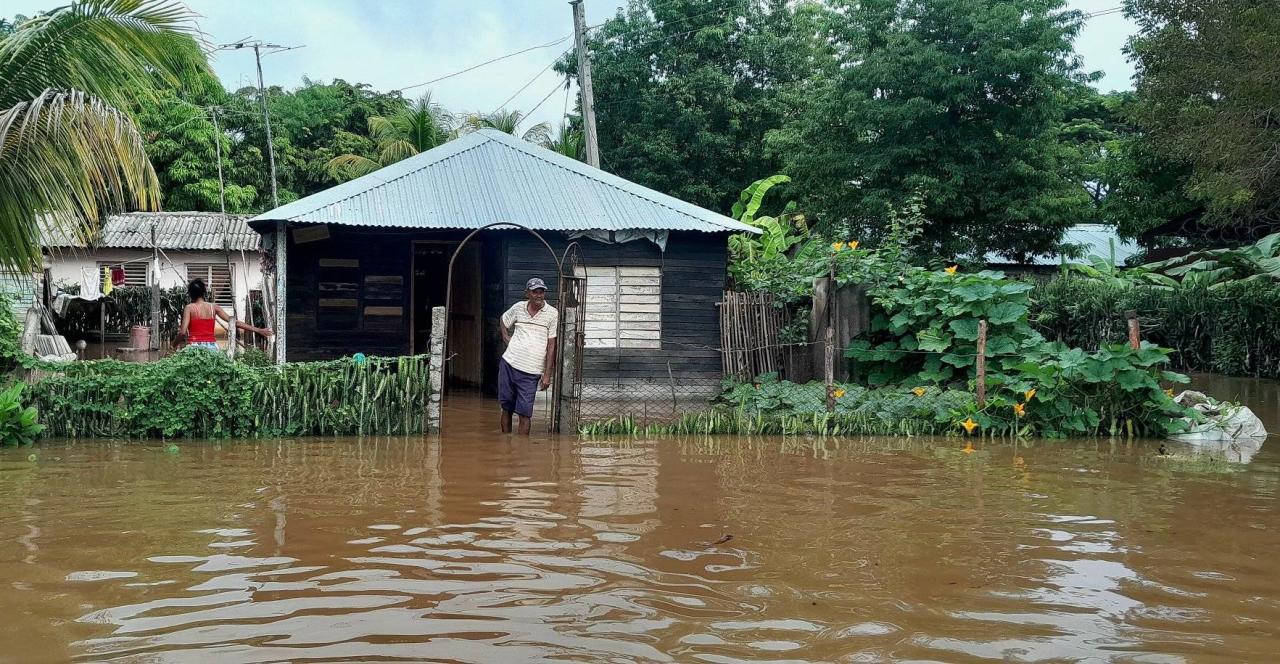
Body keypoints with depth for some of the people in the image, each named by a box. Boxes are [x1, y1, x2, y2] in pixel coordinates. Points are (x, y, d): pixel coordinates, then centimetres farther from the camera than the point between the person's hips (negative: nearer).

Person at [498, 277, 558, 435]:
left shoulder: (552, 314, -3)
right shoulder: (518, 307, 6)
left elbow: (551, 345, -4)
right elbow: (503, 320, 28)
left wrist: (547, 374, -7)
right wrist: (505, 336, 9)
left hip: (530, 373, -3)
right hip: (508, 364, 3)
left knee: (524, 413, -5)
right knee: (506, 408, 10)